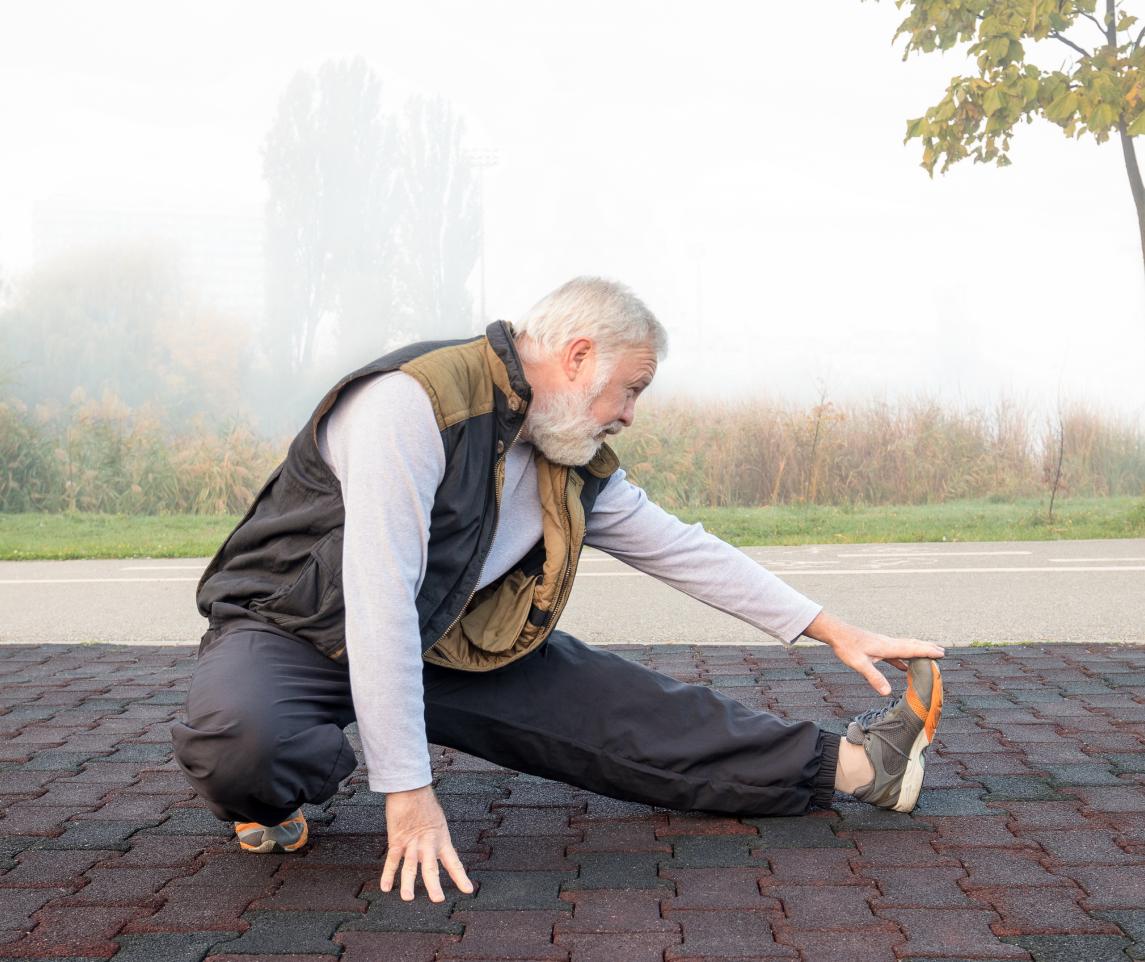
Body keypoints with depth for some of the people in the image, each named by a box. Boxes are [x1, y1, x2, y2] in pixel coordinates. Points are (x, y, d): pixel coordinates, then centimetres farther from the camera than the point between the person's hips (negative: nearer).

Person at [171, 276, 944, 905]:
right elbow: (379, 598, -33)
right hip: (293, 627, -6)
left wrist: (835, 632, 8)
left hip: (443, 647, 6)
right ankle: (280, 790, -5)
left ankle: (849, 766, 0)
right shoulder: (416, 401, -28)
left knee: (631, 709, -7)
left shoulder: (577, 470, -1)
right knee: (239, 743, -40)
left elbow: (682, 549, 8)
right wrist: (408, 790, -32)